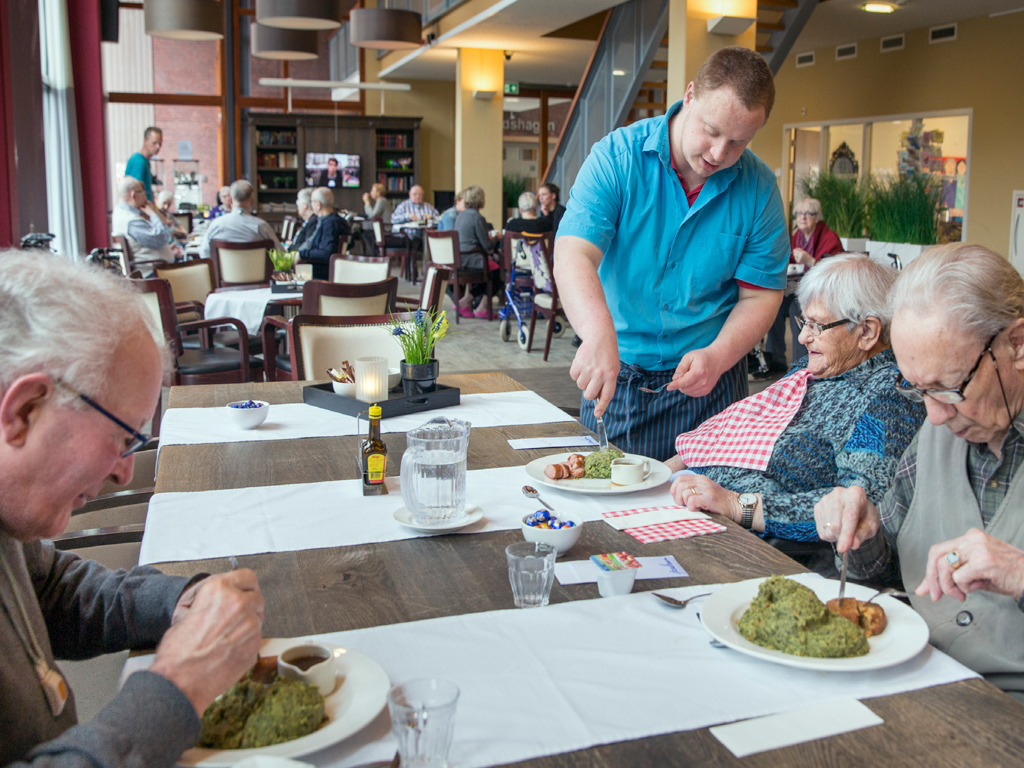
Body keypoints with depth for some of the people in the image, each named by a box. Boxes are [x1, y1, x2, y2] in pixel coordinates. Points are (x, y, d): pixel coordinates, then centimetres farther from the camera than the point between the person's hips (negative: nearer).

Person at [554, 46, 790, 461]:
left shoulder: (759, 189, -4)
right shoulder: (616, 157, -11)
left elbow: (760, 295, -1)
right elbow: (573, 255, -23)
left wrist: (718, 356, -20)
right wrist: (598, 333, -42)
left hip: (706, 383, 1)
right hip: (614, 372, -1)